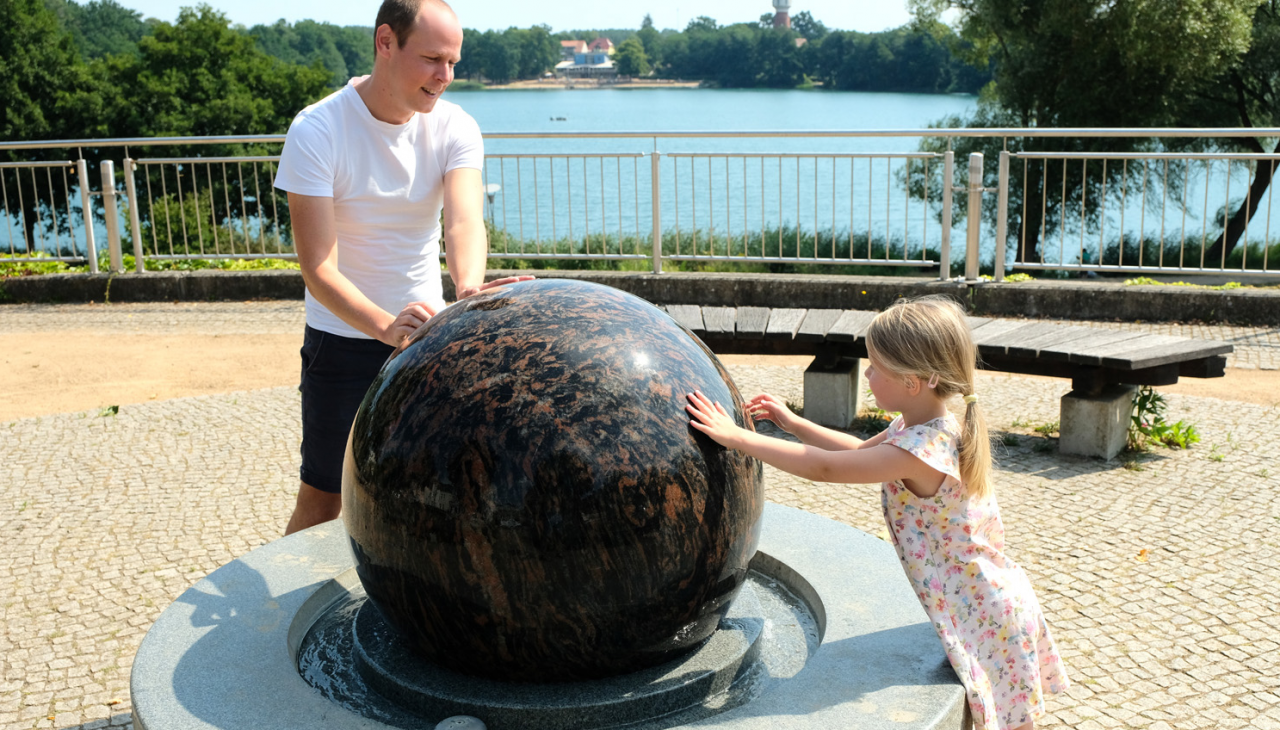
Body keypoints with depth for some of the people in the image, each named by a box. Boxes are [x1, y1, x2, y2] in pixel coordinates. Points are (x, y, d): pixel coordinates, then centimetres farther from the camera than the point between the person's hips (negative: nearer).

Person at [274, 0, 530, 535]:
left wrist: (469, 288, -49)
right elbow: (318, 267, -25)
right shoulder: (315, 131, -18)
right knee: (322, 498, 4)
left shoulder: (455, 128, -8)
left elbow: (464, 219, -26)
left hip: (428, 331, 3)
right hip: (343, 338, -3)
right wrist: (384, 326, -44)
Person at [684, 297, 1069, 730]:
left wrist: (735, 436, -23)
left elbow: (824, 468, -28)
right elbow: (861, 451, 15)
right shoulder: (927, 427, 0)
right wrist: (792, 423, 7)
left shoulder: (919, 452, -30)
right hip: (984, 602, 9)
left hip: (983, 617, -9)